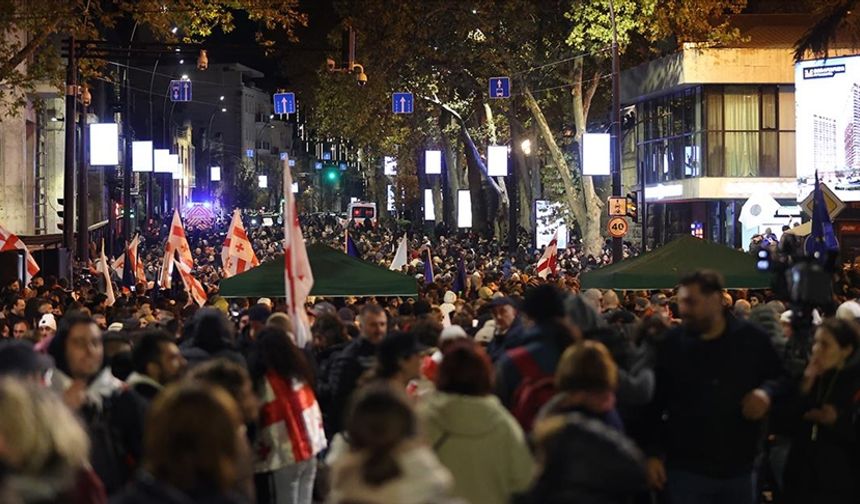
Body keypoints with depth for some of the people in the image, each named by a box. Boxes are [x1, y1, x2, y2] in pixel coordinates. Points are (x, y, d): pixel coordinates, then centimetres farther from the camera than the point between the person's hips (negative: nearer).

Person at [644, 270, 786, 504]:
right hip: (686, 470, -1)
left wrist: (767, 391, -13)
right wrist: (653, 454, -2)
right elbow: (652, 405, 2)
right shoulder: (670, 344, -2)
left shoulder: (752, 339, -1)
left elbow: (783, 377, 10)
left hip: (738, 470, 2)